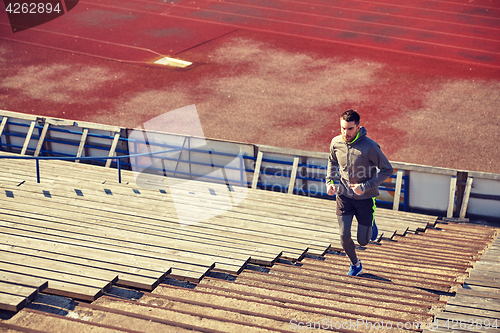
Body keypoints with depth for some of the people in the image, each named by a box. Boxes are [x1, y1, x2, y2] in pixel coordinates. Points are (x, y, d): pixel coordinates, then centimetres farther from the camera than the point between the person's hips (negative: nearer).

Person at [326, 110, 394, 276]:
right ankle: (355, 264, 27)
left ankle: (370, 224, 42)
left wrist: (365, 187, -21)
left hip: (365, 198, -3)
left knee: (363, 241, 6)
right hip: (344, 195, 3)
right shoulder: (336, 142, -8)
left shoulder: (370, 147, -23)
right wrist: (329, 181, 0)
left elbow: (387, 169, -14)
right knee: (344, 236, -3)